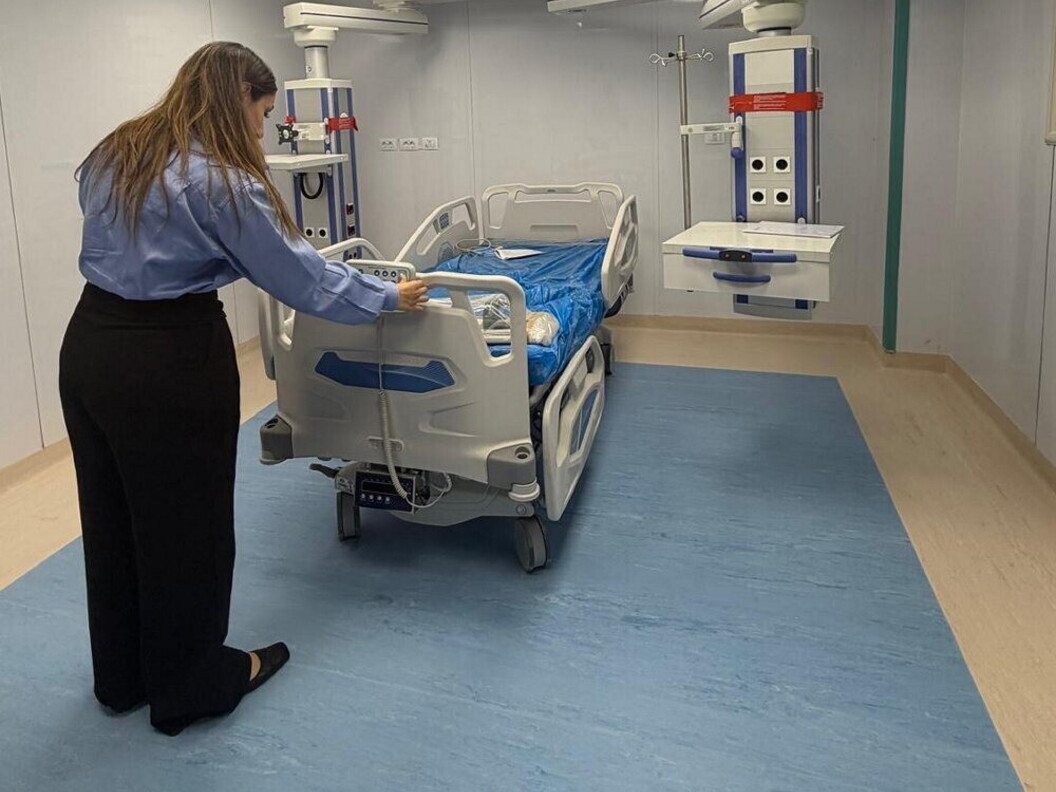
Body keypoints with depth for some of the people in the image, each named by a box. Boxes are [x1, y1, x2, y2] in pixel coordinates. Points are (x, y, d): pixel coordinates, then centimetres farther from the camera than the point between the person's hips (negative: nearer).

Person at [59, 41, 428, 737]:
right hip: (170, 364, -8)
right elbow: (302, 277, -12)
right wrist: (390, 297, 0)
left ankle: (124, 677, 38)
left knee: (112, 519, 19)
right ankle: (192, 688, 26)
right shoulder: (220, 179, -16)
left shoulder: (114, 156, 8)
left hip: (87, 345, 9)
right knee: (185, 525, 8)